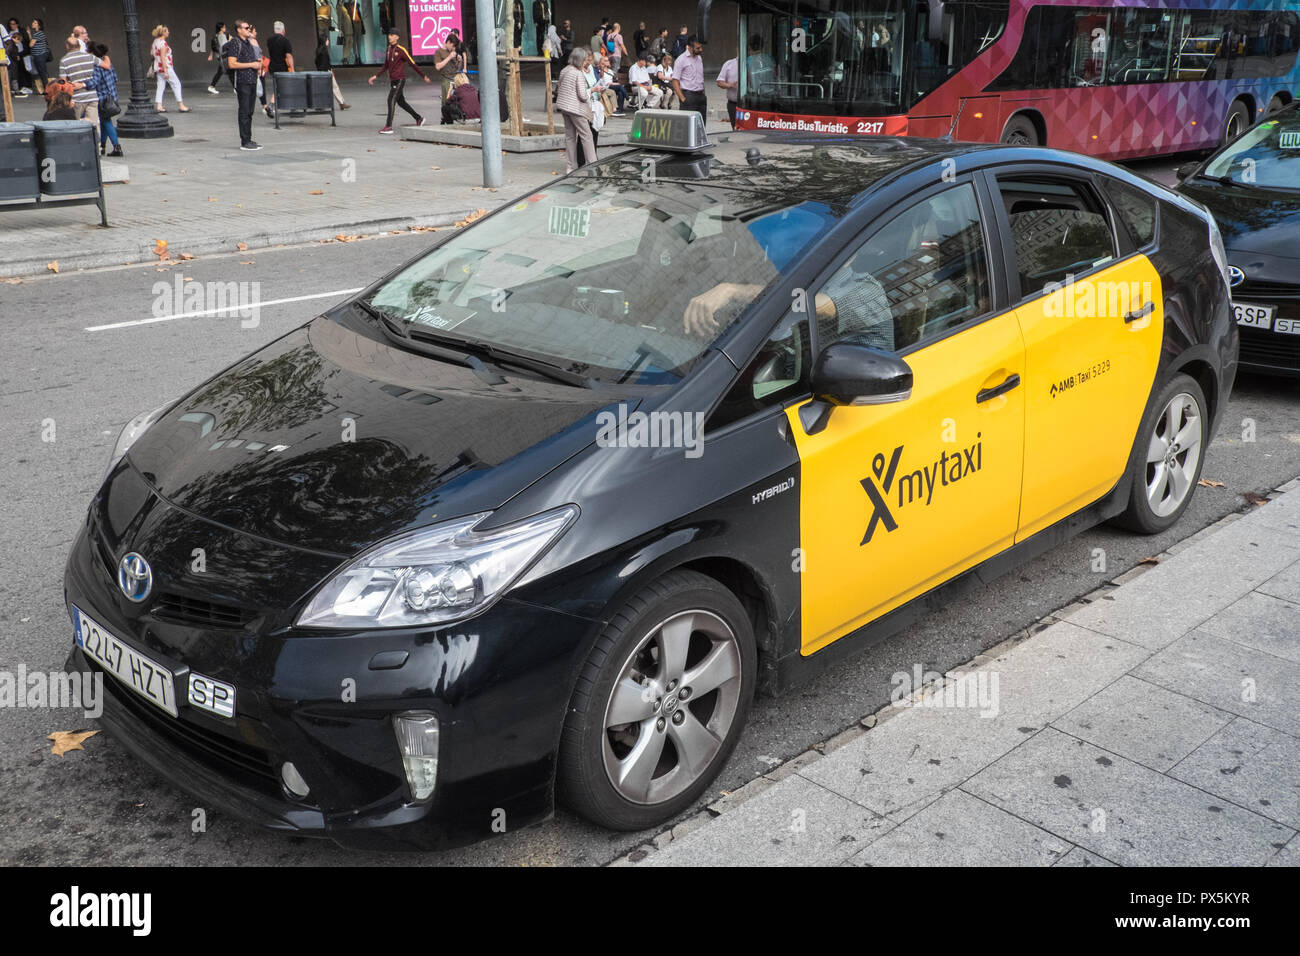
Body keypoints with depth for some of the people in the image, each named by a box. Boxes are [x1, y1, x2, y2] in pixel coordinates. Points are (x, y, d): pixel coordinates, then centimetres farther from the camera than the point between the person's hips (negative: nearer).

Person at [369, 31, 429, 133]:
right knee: (401, 102, 15)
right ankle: (419, 119, 31)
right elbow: (386, 66, 19)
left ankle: (389, 127, -17)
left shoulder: (401, 50, -12)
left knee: (391, 100, -16)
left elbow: (412, 64, -7)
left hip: (400, 80, -8)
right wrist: (376, 76, 15)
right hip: (392, 80, 8)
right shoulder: (389, 49, 11)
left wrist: (424, 77, -2)